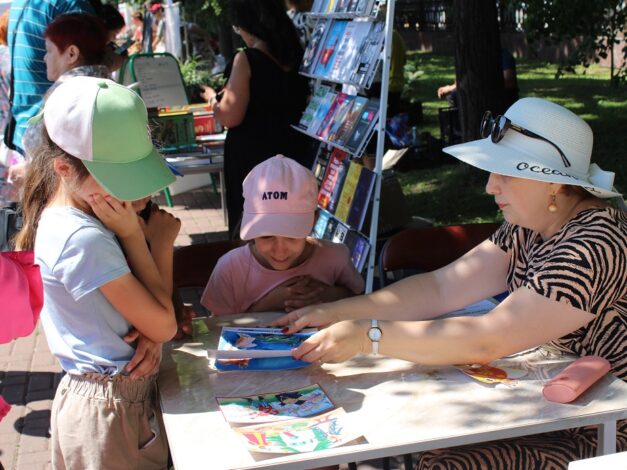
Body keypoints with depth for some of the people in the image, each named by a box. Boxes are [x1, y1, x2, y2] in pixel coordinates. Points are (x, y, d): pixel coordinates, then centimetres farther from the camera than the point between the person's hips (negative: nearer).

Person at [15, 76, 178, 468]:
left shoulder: (83, 213, 0)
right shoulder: (82, 240, -27)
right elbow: (164, 325, -20)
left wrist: (151, 333, -15)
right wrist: (133, 236, -18)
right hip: (110, 410, -8)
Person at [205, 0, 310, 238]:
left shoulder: (247, 60, -14)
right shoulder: (299, 55, 2)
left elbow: (230, 117, -16)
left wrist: (213, 99, 5)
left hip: (251, 157, -5)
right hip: (293, 152, 6)